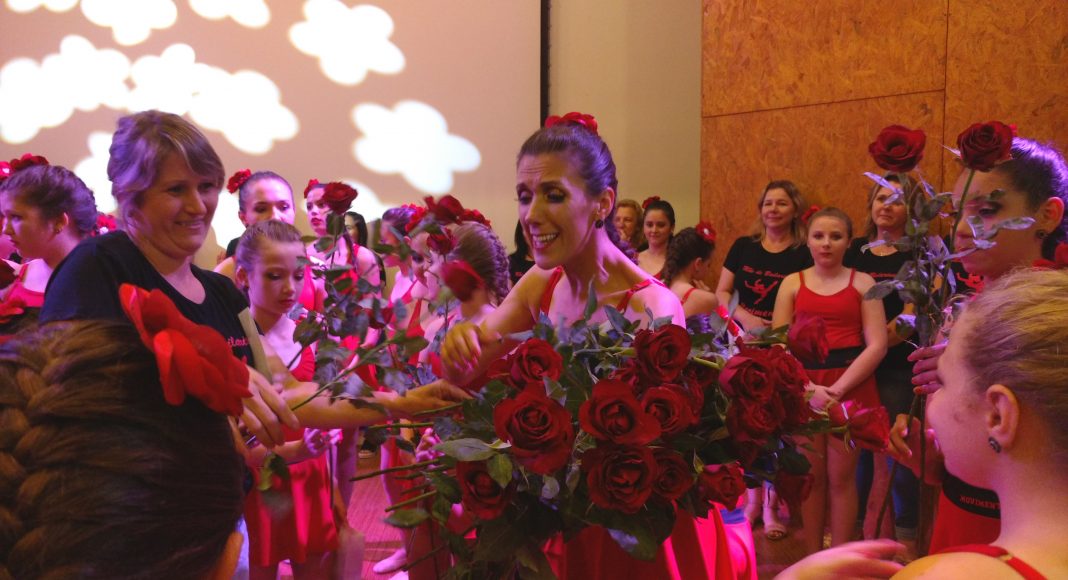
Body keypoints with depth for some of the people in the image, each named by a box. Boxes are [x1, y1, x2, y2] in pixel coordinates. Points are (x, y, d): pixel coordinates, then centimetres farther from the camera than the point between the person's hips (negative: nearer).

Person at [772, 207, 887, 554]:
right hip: (803, 388, 1)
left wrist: (837, 389, -13)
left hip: (851, 386, -1)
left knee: (841, 476, 4)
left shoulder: (862, 283, 4)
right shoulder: (792, 283, 8)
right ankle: (812, 558, 19)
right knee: (811, 475, 8)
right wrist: (806, 389, -11)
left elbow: (877, 345, -4)